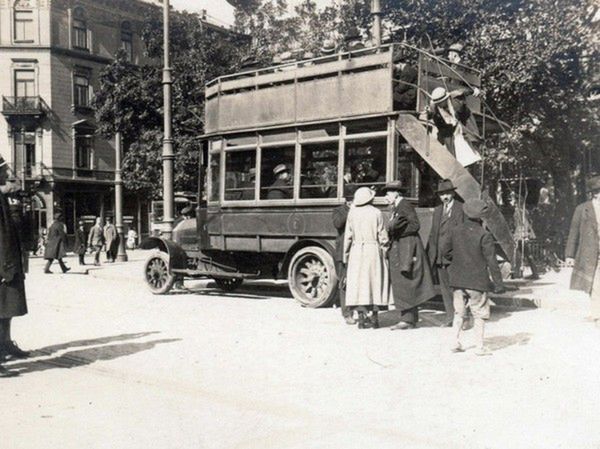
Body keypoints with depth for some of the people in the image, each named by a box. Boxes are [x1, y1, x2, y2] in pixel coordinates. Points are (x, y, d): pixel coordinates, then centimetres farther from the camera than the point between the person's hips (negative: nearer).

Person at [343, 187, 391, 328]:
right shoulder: (376, 213, -3)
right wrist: (385, 251, 8)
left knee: (358, 282, 4)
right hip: (374, 250, -1)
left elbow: (348, 235, 4)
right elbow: (382, 236, -3)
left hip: (356, 250, 1)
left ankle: (361, 318, 0)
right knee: (375, 281, 7)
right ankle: (374, 317, 9)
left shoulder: (352, 212, 2)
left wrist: (346, 255, 11)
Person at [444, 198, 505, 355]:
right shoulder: (484, 236, -13)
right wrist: (498, 283, -7)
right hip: (477, 281, -4)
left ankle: (456, 342, 16)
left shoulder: (455, 231, 2)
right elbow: (491, 261, -12)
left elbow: (447, 252, 11)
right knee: (479, 314, 6)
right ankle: (479, 346, 8)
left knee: (459, 312, 15)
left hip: (457, 280, 5)